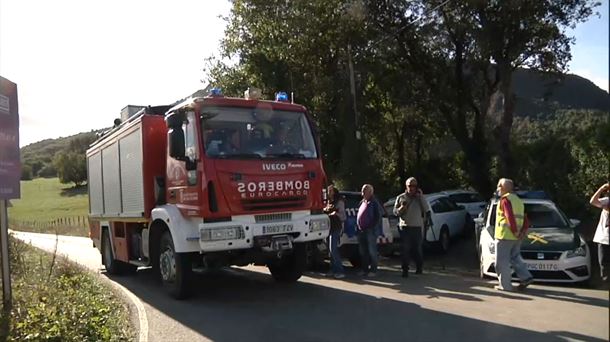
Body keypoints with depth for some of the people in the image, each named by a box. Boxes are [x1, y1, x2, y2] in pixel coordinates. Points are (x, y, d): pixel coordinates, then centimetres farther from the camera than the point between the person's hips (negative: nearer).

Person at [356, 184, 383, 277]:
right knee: (362, 251, 11)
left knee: (372, 251, -3)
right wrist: (358, 227, 11)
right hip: (361, 230, 8)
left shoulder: (374, 203, -6)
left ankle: (373, 270, 4)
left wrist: (373, 227, -15)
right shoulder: (362, 202, 17)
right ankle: (365, 269, 20)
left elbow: (378, 217, -10)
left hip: (370, 231, -8)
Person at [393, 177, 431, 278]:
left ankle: (419, 267, 27)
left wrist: (421, 196, -8)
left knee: (418, 249, 10)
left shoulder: (419, 197, 5)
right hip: (404, 227, 0)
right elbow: (395, 212, 6)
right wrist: (401, 208, -14)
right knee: (405, 249, -3)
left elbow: (427, 209, -5)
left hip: (417, 227, 0)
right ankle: (405, 270, 2)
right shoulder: (401, 197, 5)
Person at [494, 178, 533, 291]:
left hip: (504, 236, -9)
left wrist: (515, 231, -17)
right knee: (515, 258, 19)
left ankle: (505, 285, 1)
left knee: (502, 261, -1)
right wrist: (523, 231, 7)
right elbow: (525, 219, 15)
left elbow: (510, 217, -21)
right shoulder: (518, 200, 18)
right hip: (516, 238, 9)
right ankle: (526, 277, 8)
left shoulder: (505, 199, -10)